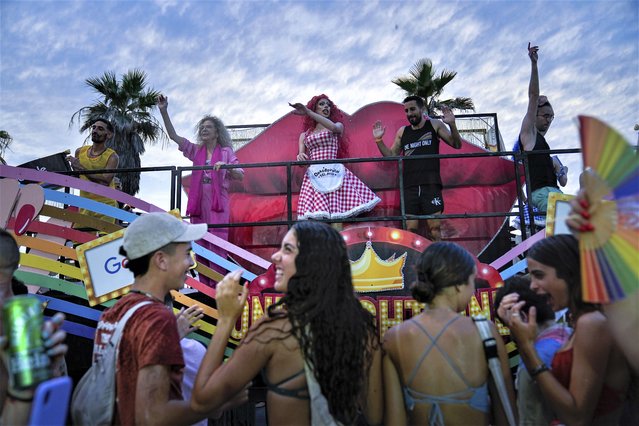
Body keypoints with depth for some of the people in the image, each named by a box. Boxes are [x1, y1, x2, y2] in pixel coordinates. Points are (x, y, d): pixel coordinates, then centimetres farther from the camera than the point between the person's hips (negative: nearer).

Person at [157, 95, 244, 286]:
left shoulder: (226, 152, 4)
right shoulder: (195, 150, 13)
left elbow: (240, 175, -2)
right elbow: (173, 135, 6)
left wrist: (226, 167, -22)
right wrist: (164, 111, -3)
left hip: (218, 203, -4)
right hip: (198, 203, 4)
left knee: (217, 246, -7)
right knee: (200, 246, 5)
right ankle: (204, 286, 13)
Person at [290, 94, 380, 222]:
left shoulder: (338, 125, 16)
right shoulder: (305, 134, 20)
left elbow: (333, 127, -9)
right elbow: (301, 156, 12)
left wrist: (308, 112, -13)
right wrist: (300, 157, -14)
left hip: (334, 174, -1)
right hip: (313, 175, 1)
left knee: (336, 213, -15)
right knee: (314, 216, -14)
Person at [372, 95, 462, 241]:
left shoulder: (434, 125, 8)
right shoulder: (402, 132, 15)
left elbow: (456, 145, 5)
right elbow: (391, 155, 20)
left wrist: (452, 125, -11)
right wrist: (379, 140, 7)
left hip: (431, 185, -2)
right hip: (409, 187, 3)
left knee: (435, 229, -5)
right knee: (410, 230, -1)